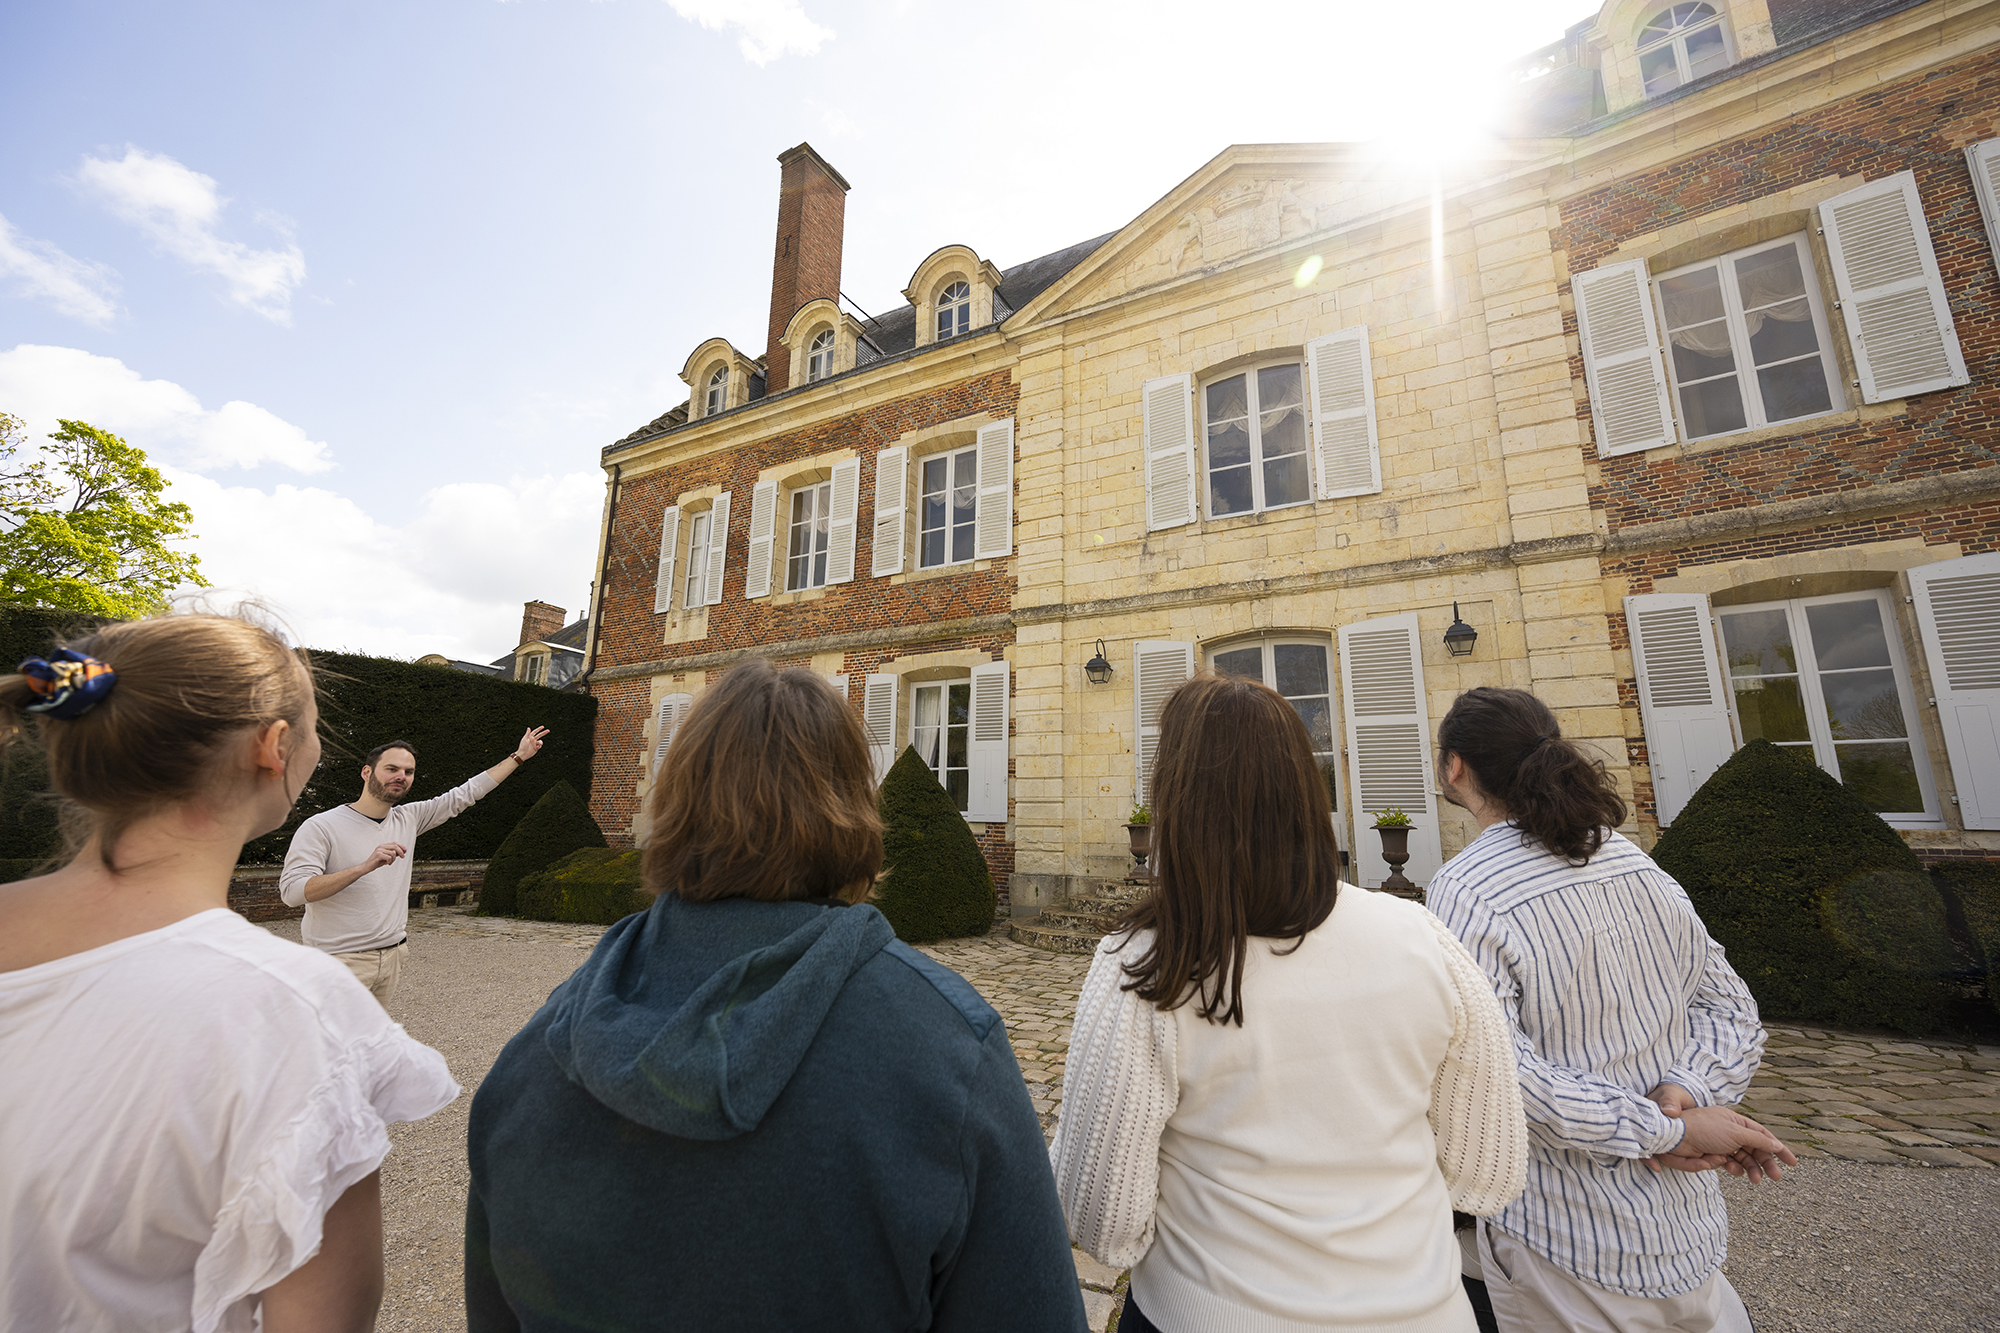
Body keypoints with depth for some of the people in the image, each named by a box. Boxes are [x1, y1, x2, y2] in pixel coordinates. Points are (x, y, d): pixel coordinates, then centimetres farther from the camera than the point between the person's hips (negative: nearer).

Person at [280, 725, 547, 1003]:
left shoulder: (409, 818, 7)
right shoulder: (320, 827, -8)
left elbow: (465, 794, 14)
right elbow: (292, 891, -17)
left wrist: (519, 756, 16)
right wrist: (366, 866, -29)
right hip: (340, 960, -5)